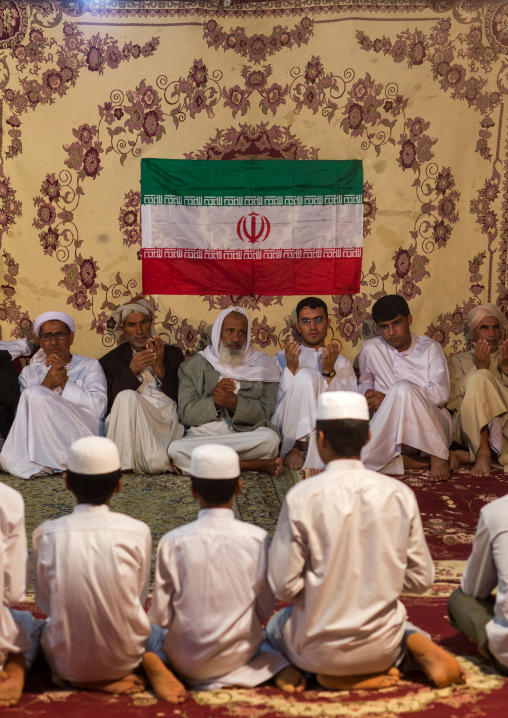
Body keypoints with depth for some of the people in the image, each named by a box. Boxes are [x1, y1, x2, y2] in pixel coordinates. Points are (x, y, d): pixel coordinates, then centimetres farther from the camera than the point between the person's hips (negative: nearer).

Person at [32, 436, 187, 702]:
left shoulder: (47, 534, -12)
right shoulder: (137, 532, -12)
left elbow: (44, 603, 0)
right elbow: (139, 598, 0)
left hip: (68, 665, 0)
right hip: (123, 659, 1)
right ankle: (150, 662, 0)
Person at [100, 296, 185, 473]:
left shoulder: (173, 354, 20)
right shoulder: (110, 361, 15)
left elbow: (181, 398, 10)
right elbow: (107, 404, 1)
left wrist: (160, 368, -4)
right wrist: (131, 371, -9)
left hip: (167, 422, 1)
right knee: (126, 396, -30)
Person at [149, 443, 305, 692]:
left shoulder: (172, 543, -15)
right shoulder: (258, 539, -13)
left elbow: (160, 617, -8)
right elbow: (265, 609, -3)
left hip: (186, 662, -1)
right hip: (239, 656, 1)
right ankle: (277, 666, 5)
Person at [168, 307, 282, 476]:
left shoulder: (262, 365, 12)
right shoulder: (194, 366, 13)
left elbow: (264, 412, 1)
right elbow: (185, 414, 3)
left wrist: (235, 403, -17)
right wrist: (214, 402, -13)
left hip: (245, 435, -1)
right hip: (202, 435, 2)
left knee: (270, 438, -34)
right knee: (176, 448, -33)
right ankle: (256, 464, -24)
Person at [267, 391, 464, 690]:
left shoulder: (302, 498, -17)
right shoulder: (400, 494, -9)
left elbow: (284, 586, -13)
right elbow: (421, 579, -2)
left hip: (319, 649, -3)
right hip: (382, 646, 3)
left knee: (276, 625, 30)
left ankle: (341, 676, 1)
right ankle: (419, 645, 3)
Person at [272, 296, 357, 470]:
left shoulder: (343, 363, 25)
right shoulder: (282, 358, 21)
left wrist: (329, 372, -6)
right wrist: (291, 369, -8)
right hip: (288, 434, 0)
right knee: (307, 375, -27)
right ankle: (293, 449, -30)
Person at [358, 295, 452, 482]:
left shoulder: (430, 348, 4)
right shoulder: (371, 349, 10)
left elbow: (440, 394, -7)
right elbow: (365, 383, 27)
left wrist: (388, 399, -13)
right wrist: (369, 393, -1)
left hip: (431, 427, -1)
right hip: (392, 430, 2)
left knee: (402, 387, -36)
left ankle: (438, 455, -24)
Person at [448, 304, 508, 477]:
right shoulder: (459, 361, 21)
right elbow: (451, 401, 2)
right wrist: (480, 368, -5)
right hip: (469, 428, -1)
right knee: (479, 377, -30)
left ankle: (468, 456, -28)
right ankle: (482, 452, -33)